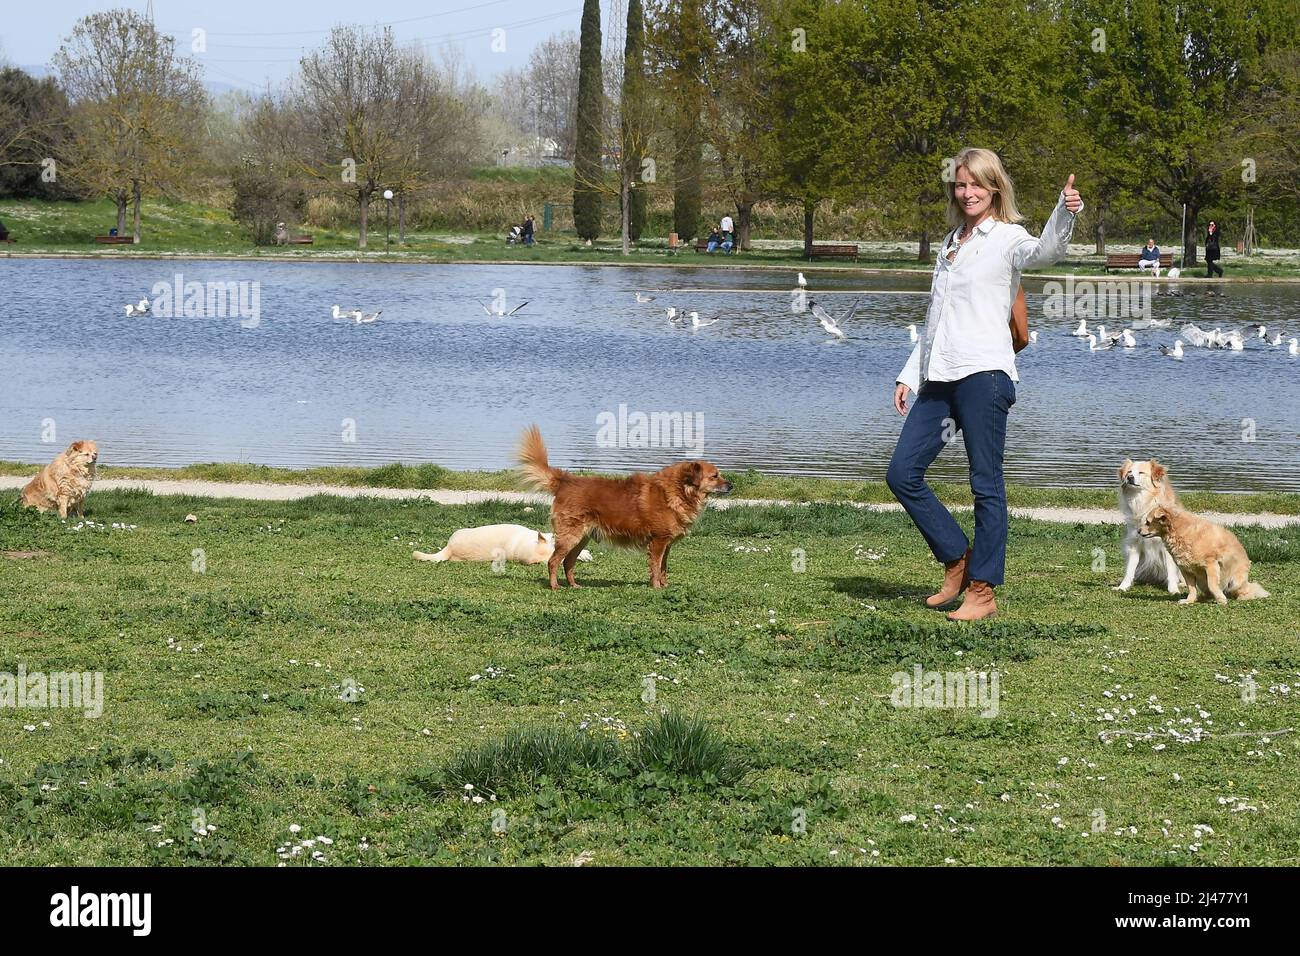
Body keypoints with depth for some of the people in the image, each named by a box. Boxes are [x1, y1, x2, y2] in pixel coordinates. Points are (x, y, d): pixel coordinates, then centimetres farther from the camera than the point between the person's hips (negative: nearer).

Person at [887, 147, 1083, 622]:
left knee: (986, 484, -5)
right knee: (902, 474, 4)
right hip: (939, 378, 8)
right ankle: (958, 560, 17)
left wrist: (1065, 214, -45)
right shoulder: (951, 243, 21)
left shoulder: (1006, 238, -2)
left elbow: (1045, 252, -25)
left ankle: (983, 591, -2)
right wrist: (910, 374, 20)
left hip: (984, 373, -8)